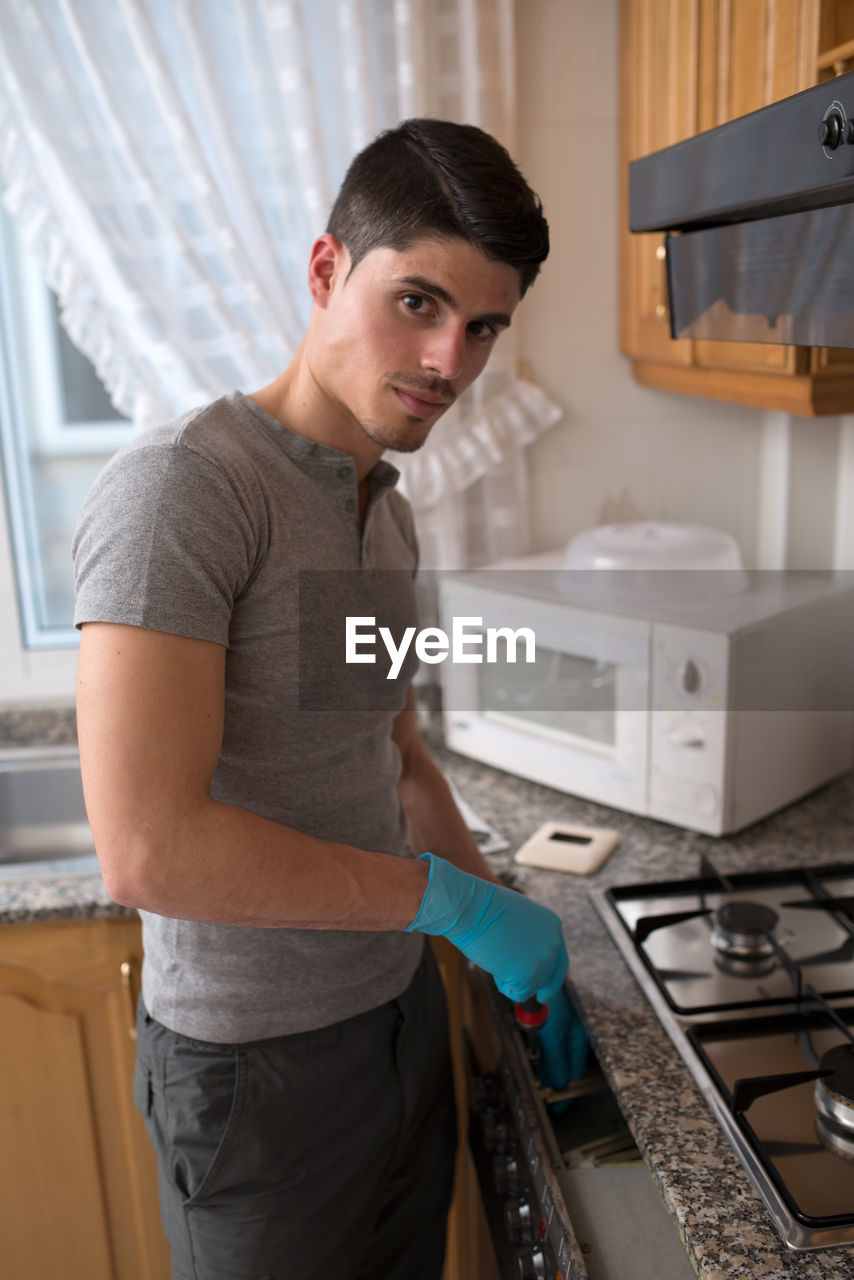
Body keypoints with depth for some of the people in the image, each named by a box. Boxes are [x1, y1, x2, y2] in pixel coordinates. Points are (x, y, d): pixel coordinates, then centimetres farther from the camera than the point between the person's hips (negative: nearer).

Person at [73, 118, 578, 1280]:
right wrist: (456, 899, -21)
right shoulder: (181, 486, -23)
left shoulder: (387, 512, 5)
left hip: (401, 1004, 7)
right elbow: (148, 849, -30)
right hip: (262, 1061, -7)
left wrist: (516, 939, 8)